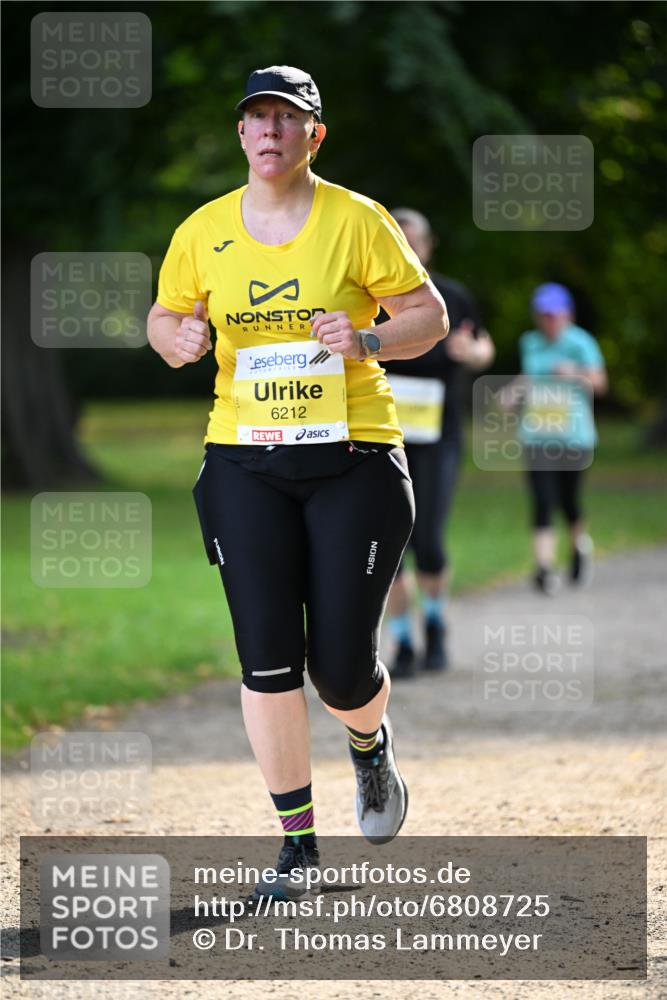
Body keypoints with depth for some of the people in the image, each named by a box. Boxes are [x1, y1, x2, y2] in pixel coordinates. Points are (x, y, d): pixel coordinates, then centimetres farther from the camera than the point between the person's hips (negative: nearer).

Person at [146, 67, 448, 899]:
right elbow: (164, 315, 17)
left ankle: (371, 746, 35)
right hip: (244, 461, 2)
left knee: (341, 666, -3)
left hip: (353, 456, -2)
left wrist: (367, 340, -18)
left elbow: (429, 315, 2)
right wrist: (177, 339, -7)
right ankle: (298, 844, 5)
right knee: (267, 659, -6)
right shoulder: (203, 232, 4)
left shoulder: (357, 221, -3)